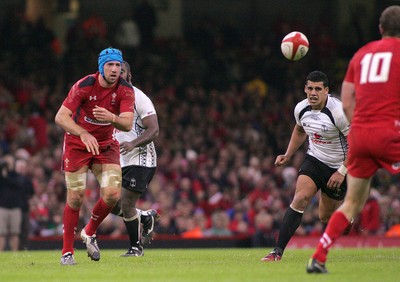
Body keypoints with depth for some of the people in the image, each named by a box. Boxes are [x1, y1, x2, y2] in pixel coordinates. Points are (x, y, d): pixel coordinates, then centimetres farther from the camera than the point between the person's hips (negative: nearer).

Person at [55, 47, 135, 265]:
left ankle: (89, 233, 15)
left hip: (106, 145, 3)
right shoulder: (84, 86, -20)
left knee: (112, 194, -13)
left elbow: (128, 124, -22)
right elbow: (60, 117, -26)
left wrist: (112, 118, -45)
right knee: (75, 198, -7)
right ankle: (67, 251, 6)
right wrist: (84, 134, -41)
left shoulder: (126, 90, -12)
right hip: (77, 144, -3)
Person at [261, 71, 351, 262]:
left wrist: (342, 171, -21)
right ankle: (278, 251, -23)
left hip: (338, 167, -3)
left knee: (326, 217, 4)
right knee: (300, 199, -21)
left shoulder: (338, 111, -23)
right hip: (314, 160, 3)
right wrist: (287, 156, 12)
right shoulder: (301, 109, -6)